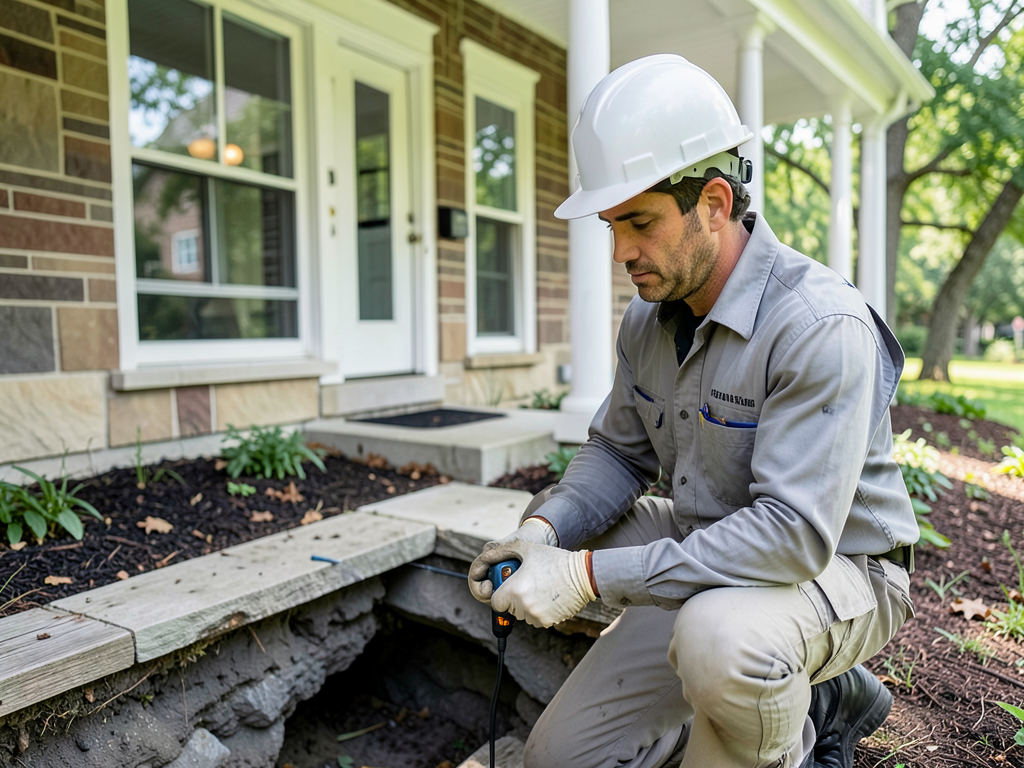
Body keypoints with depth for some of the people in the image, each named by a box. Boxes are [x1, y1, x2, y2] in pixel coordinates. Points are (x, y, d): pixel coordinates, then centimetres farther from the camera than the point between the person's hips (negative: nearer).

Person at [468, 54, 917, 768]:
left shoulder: (821, 326, -27)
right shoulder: (648, 319, -2)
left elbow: (794, 532, -33)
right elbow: (618, 453, 8)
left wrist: (590, 574, -33)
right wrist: (545, 528, -13)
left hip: (834, 570, -7)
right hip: (708, 565, 7)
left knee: (718, 634, -42)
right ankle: (816, 700, 16)